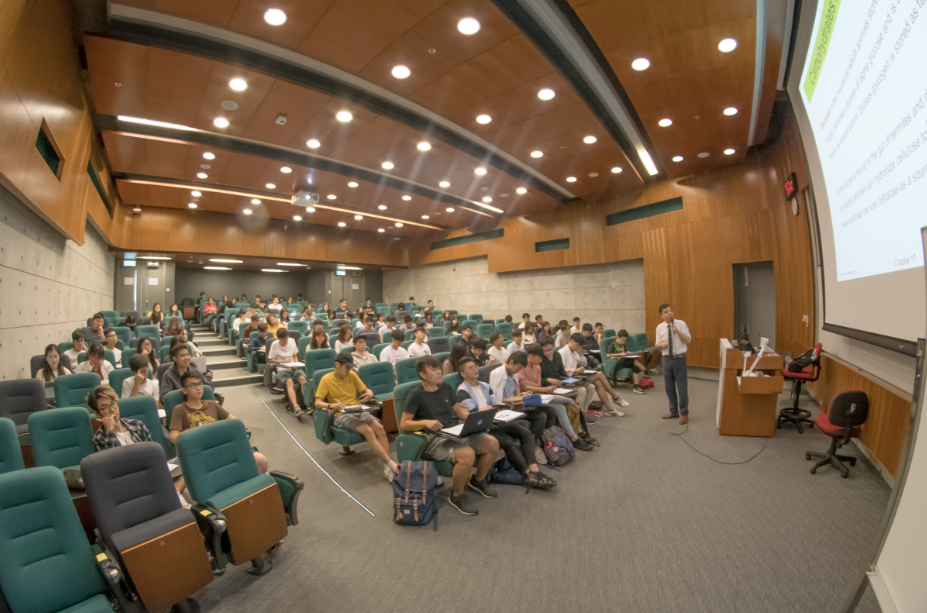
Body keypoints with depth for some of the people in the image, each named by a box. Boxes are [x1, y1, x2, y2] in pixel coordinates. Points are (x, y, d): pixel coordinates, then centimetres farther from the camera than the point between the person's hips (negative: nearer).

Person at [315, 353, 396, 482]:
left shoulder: (352, 375, 8)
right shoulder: (326, 379, -3)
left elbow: (365, 390, 16)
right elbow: (317, 403, -6)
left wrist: (369, 393, -8)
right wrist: (331, 405, -26)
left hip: (359, 411, 4)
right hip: (342, 415, -4)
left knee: (380, 428, -25)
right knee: (368, 431, -30)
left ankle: (387, 468, -24)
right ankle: (392, 464, -29)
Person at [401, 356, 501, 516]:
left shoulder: (446, 388, 13)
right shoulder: (416, 395, -6)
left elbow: (460, 410, 18)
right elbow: (404, 424, -8)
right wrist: (425, 422, -24)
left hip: (455, 432, 7)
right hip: (434, 439, -7)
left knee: (492, 443, -11)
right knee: (467, 454, -33)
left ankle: (478, 480, 17)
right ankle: (457, 495, -4)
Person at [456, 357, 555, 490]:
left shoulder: (485, 386, 19)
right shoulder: (462, 391, -5)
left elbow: (498, 404, 13)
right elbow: (473, 414, -13)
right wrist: (489, 407, 1)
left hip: (494, 421, 8)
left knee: (526, 432, -10)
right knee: (509, 442, -29)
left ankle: (534, 470, -21)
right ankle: (529, 474, -17)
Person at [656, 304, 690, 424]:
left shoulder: (681, 324, -6)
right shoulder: (660, 328, 2)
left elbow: (688, 340, -8)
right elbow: (658, 343, 10)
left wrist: (678, 331, -22)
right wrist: (661, 344, -12)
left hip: (679, 358, -3)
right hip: (667, 359, 3)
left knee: (682, 387, 1)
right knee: (669, 387, 13)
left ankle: (684, 414, 18)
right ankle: (673, 411, 31)